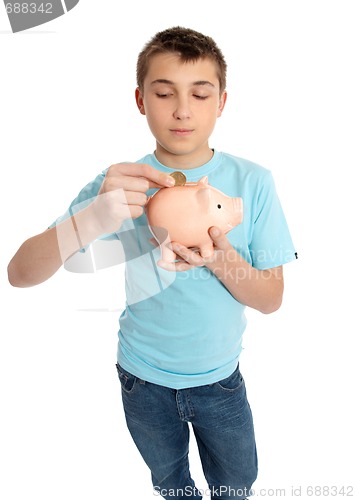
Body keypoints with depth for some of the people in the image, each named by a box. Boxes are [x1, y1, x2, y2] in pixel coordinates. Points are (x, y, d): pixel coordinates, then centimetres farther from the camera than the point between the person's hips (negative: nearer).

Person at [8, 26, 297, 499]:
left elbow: (271, 299, -11)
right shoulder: (120, 184, -15)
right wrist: (92, 220, -41)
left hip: (220, 379, 0)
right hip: (143, 378, 1)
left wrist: (221, 261, -32)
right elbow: (20, 274, -21)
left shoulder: (253, 182, -15)